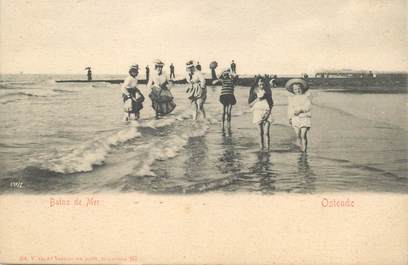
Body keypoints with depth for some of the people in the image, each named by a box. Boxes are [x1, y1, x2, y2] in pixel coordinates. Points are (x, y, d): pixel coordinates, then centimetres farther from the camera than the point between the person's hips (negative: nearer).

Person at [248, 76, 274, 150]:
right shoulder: (255, 92, 4)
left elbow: (271, 104, 10)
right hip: (258, 113, 0)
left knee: (266, 133, -9)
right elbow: (250, 104, 1)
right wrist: (257, 99, -12)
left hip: (266, 114, 0)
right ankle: (261, 148, 8)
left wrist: (268, 112, -3)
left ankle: (268, 148, -6)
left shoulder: (267, 92, 7)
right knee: (260, 133, 2)